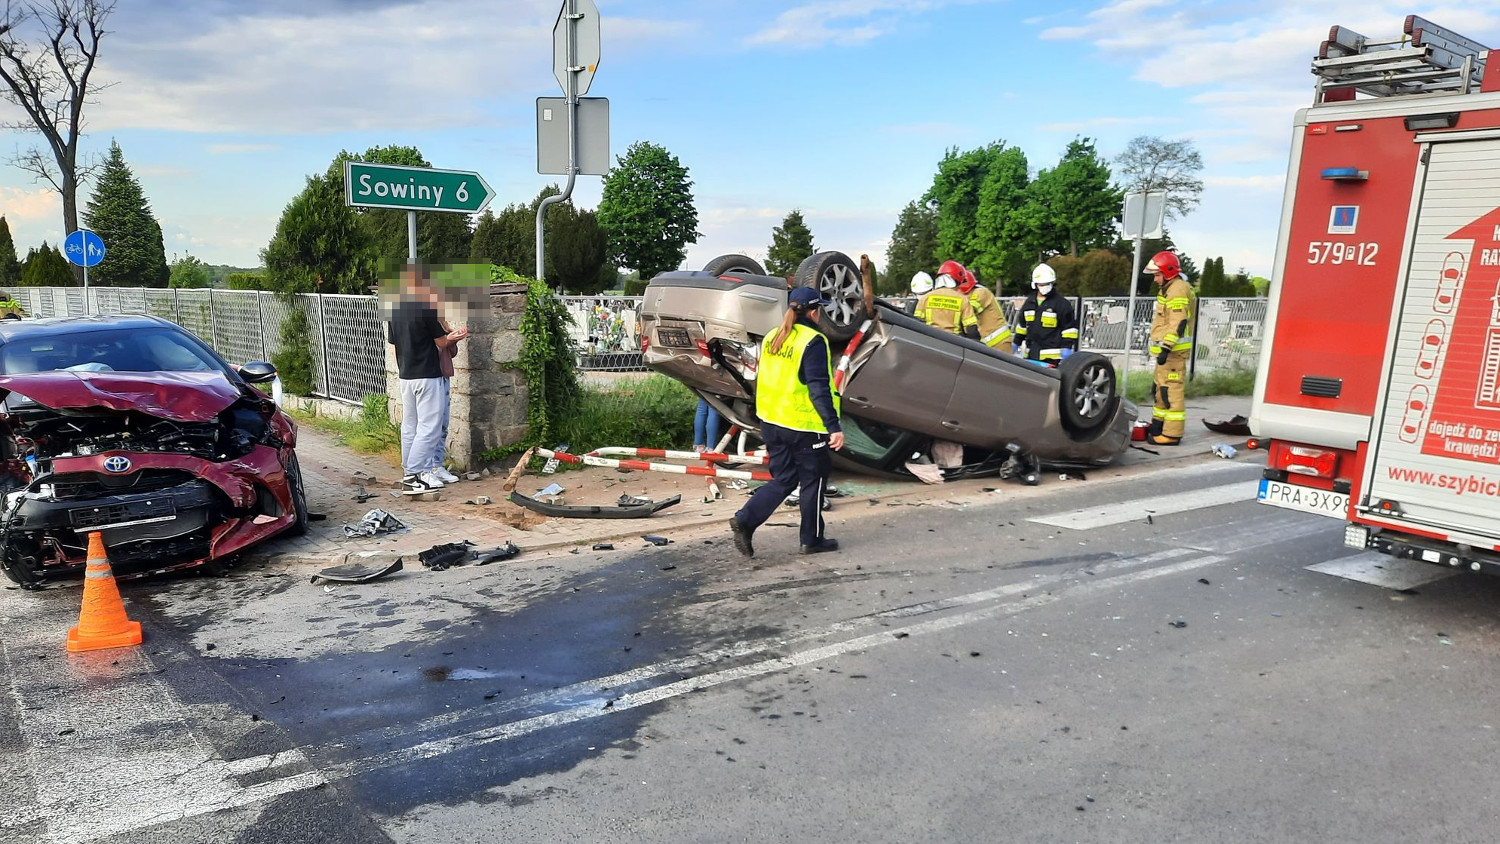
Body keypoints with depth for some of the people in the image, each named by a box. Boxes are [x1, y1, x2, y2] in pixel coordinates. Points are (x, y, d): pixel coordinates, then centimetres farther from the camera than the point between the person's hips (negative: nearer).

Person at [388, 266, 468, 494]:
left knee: (410, 425, 13)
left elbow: (393, 341, 15)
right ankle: (412, 475, -7)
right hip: (427, 375, -8)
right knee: (428, 427, -4)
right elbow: (442, 343, -9)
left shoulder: (394, 309, 7)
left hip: (405, 375, 8)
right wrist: (455, 337, 14)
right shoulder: (426, 307, -15)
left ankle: (411, 471, 19)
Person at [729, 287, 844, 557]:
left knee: (783, 479, 16)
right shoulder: (813, 342, -15)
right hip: (804, 426, -7)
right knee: (813, 480, 10)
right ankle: (812, 539, 19)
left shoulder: (772, 338, 8)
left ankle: (745, 520, 1)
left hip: (771, 422, 7)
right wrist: (834, 426, -19)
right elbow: (819, 389, -20)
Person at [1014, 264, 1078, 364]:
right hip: (1031, 355, 6)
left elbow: (1069, 327, -6)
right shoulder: (1028, 303, 14)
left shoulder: (1062, 303, -5)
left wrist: (1067, 347, -13)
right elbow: (1022, 325, 24)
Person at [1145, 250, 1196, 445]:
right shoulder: (1169, 288, 20)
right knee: (1159, 387, 19)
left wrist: (1166, 347, -27)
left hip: (1174, 350, -11)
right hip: (1167, 349, 11)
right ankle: (1158, 425, 30)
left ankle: (1172, 434, -10)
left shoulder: (1177, 290, -15)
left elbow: (1178, 323, -23)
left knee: (1171, 390, -11)